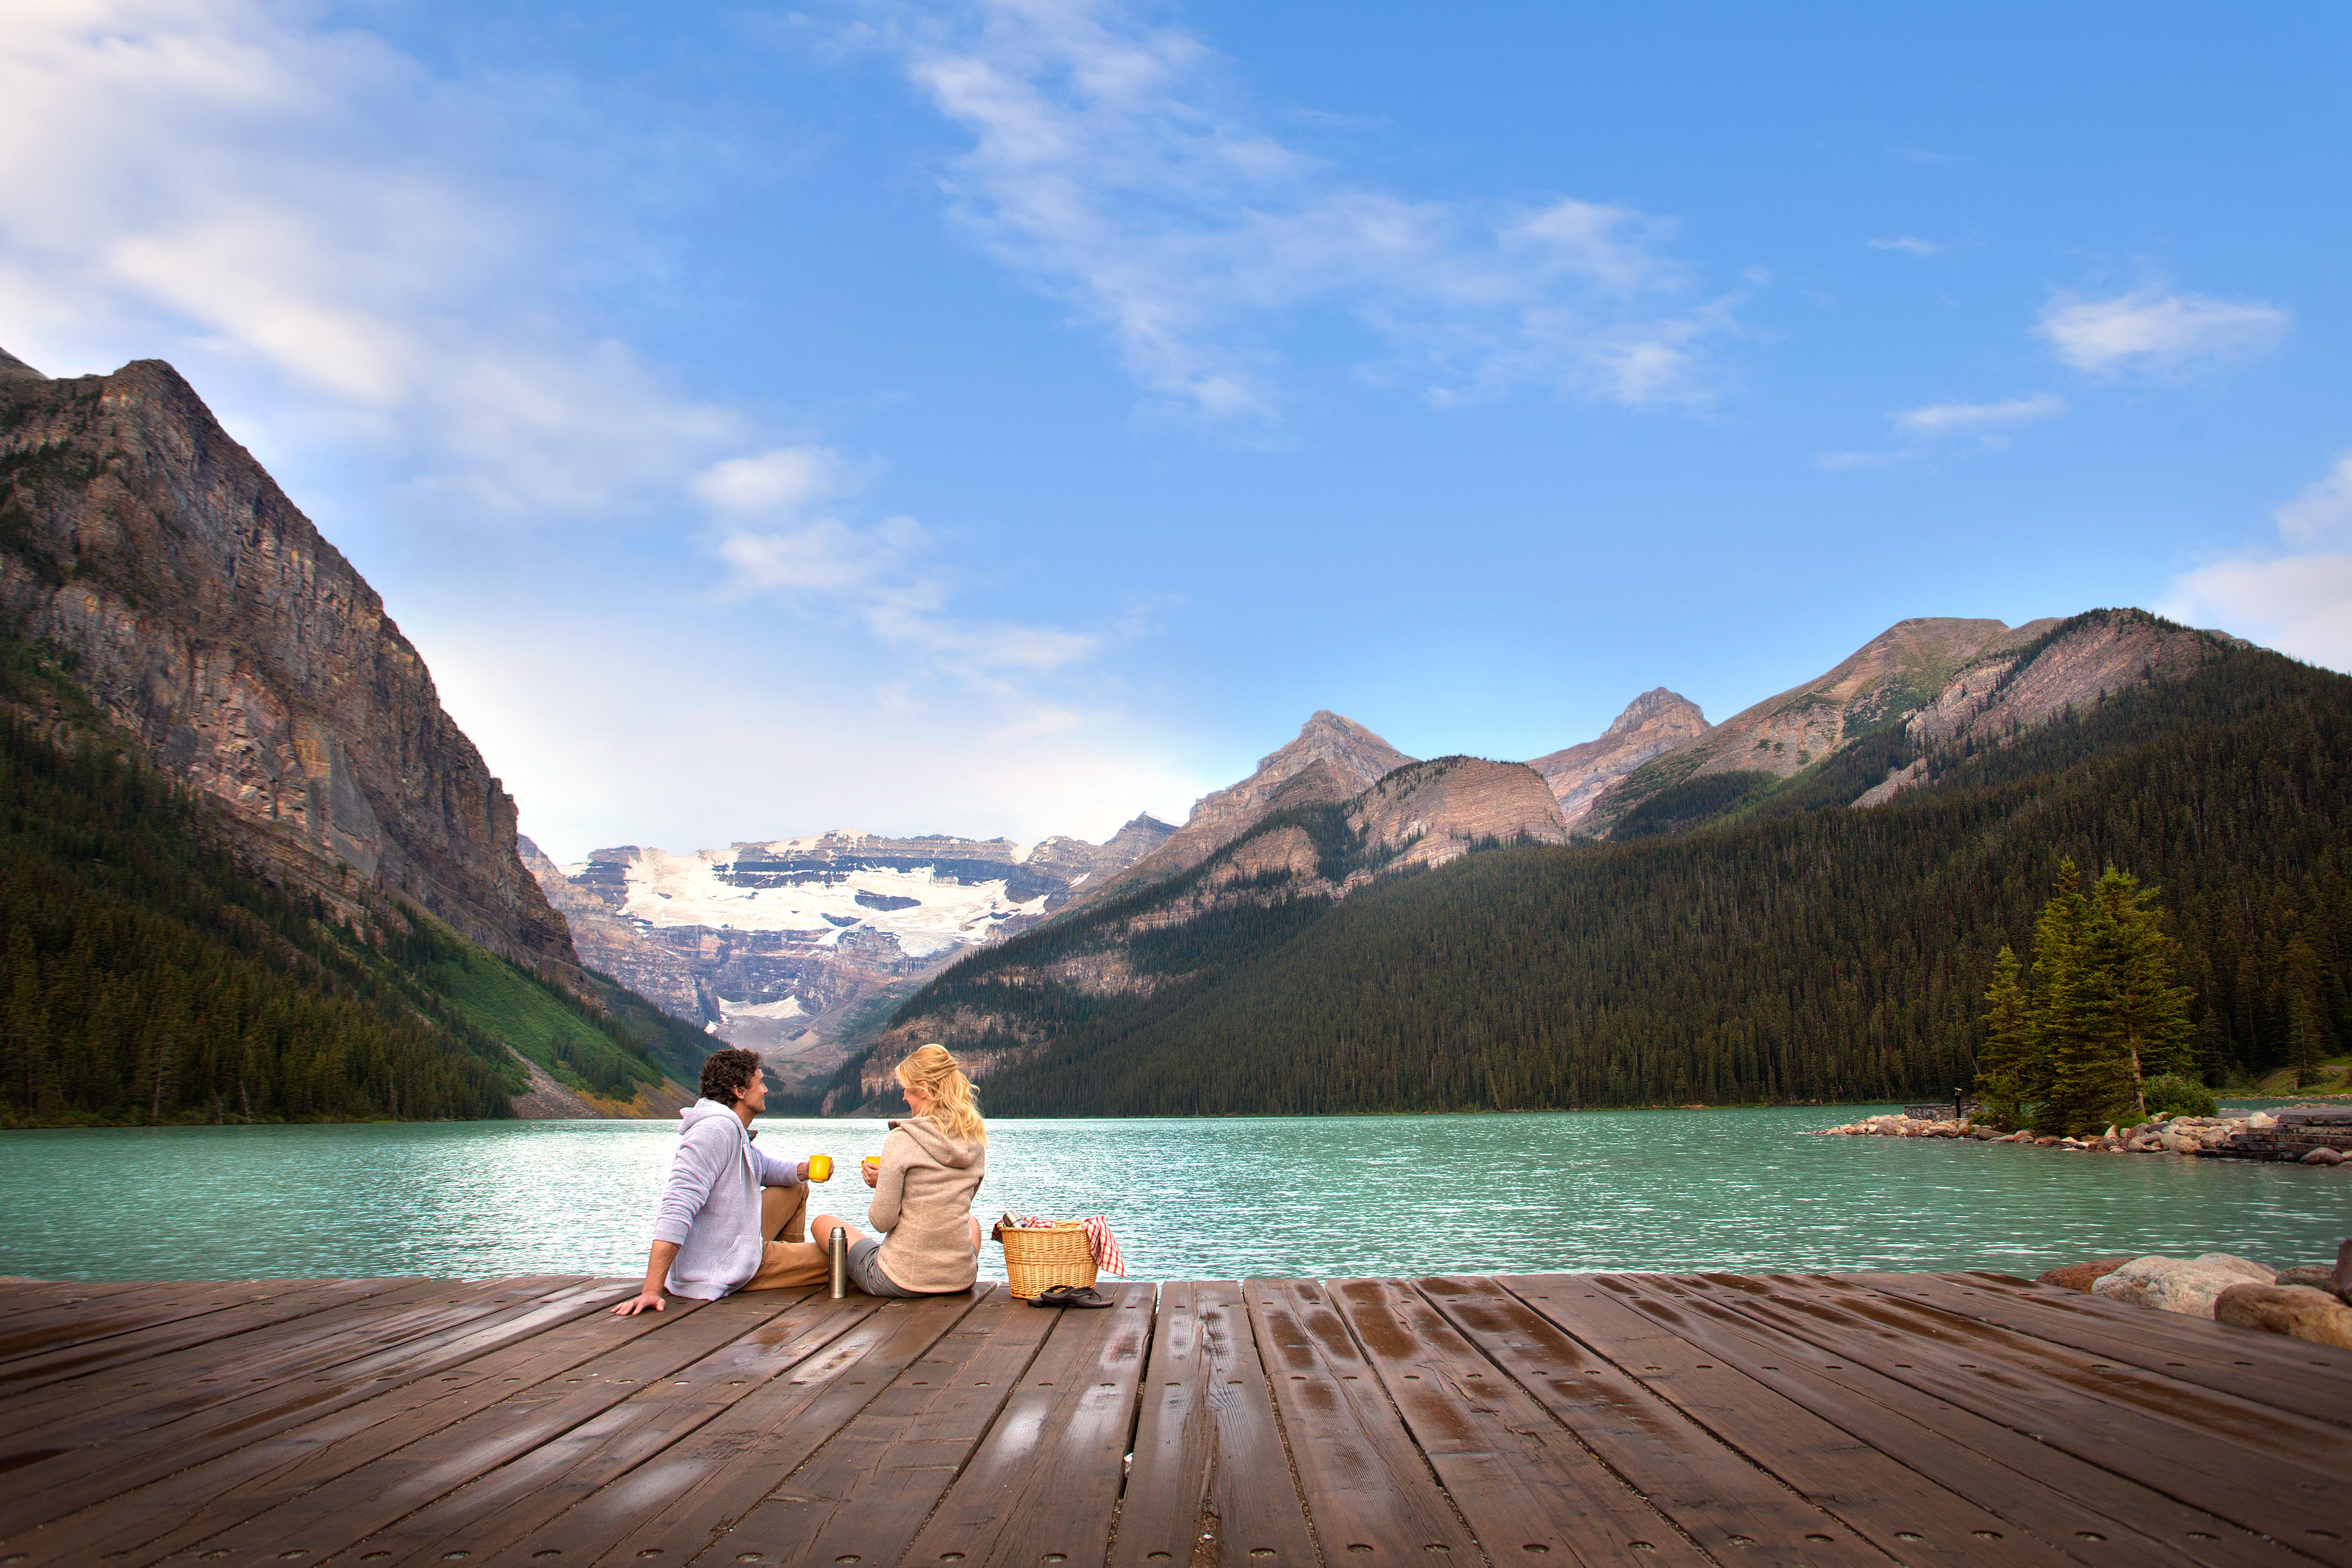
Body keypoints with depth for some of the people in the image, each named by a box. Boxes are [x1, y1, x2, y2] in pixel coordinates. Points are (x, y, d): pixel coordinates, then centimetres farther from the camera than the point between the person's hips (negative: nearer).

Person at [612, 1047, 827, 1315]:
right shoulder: (716, 1129, -20)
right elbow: (678, 1207, -29)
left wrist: (806, 1170, 1)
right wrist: (651, 1291, -36)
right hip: (718, 1276, -11)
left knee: (797, 1189, 23)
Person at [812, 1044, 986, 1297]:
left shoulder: (901, 1140, -17)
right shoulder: (976, 1140, 0)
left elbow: (883, 1221, -17)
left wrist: (881, 1183, 3)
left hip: (900, 1281, -5)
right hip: (961, 1279, 5)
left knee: (823, 1223, 20)